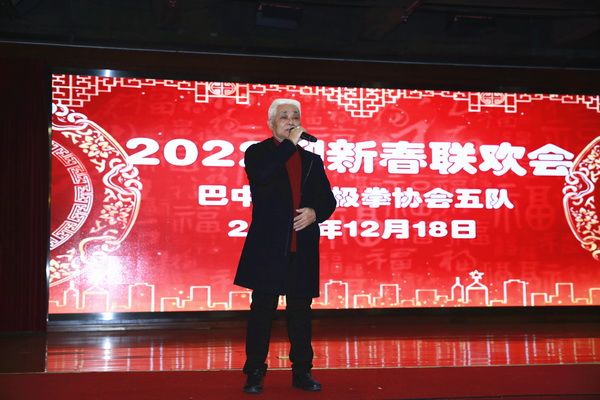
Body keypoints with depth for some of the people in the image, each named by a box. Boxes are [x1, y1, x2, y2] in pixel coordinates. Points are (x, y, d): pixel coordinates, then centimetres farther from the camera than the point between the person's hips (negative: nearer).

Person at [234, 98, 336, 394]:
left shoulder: (312, 160, 14)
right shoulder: (257, 153, 3)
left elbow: (328, 200, 14)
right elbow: (260, 175, -21)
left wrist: (314, 213, -8)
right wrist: (290, 144, -15)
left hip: (303, 248, 4)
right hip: (267, 247, -4)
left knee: (300, 312, 10)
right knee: (262, 311, 1)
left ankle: (301, 372, 20)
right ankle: (254, 373, 11)